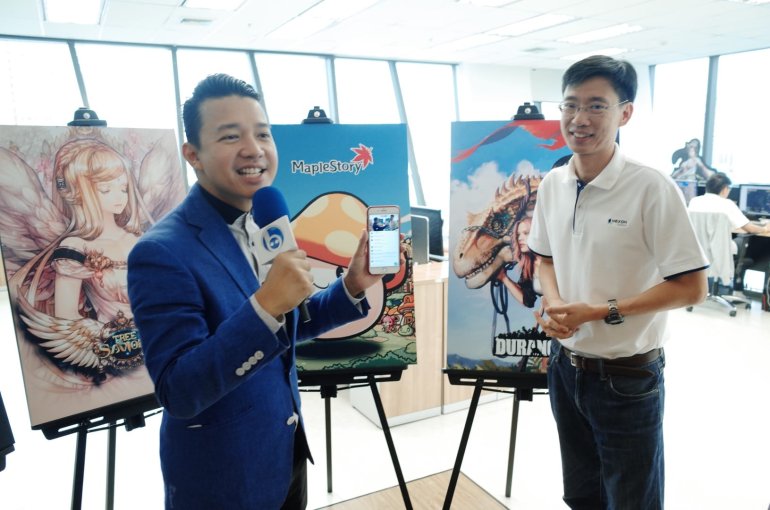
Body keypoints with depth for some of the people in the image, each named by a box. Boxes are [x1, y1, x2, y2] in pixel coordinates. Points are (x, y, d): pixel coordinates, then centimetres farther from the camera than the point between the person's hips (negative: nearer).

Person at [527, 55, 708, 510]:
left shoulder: (651, 188, -18)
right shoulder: (551, 185, 0)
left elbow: (691, 287, -16)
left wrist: (602, 312, -21)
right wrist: (553, 305, -8)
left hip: (627, 377, -5)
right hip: (565, 367, 6)